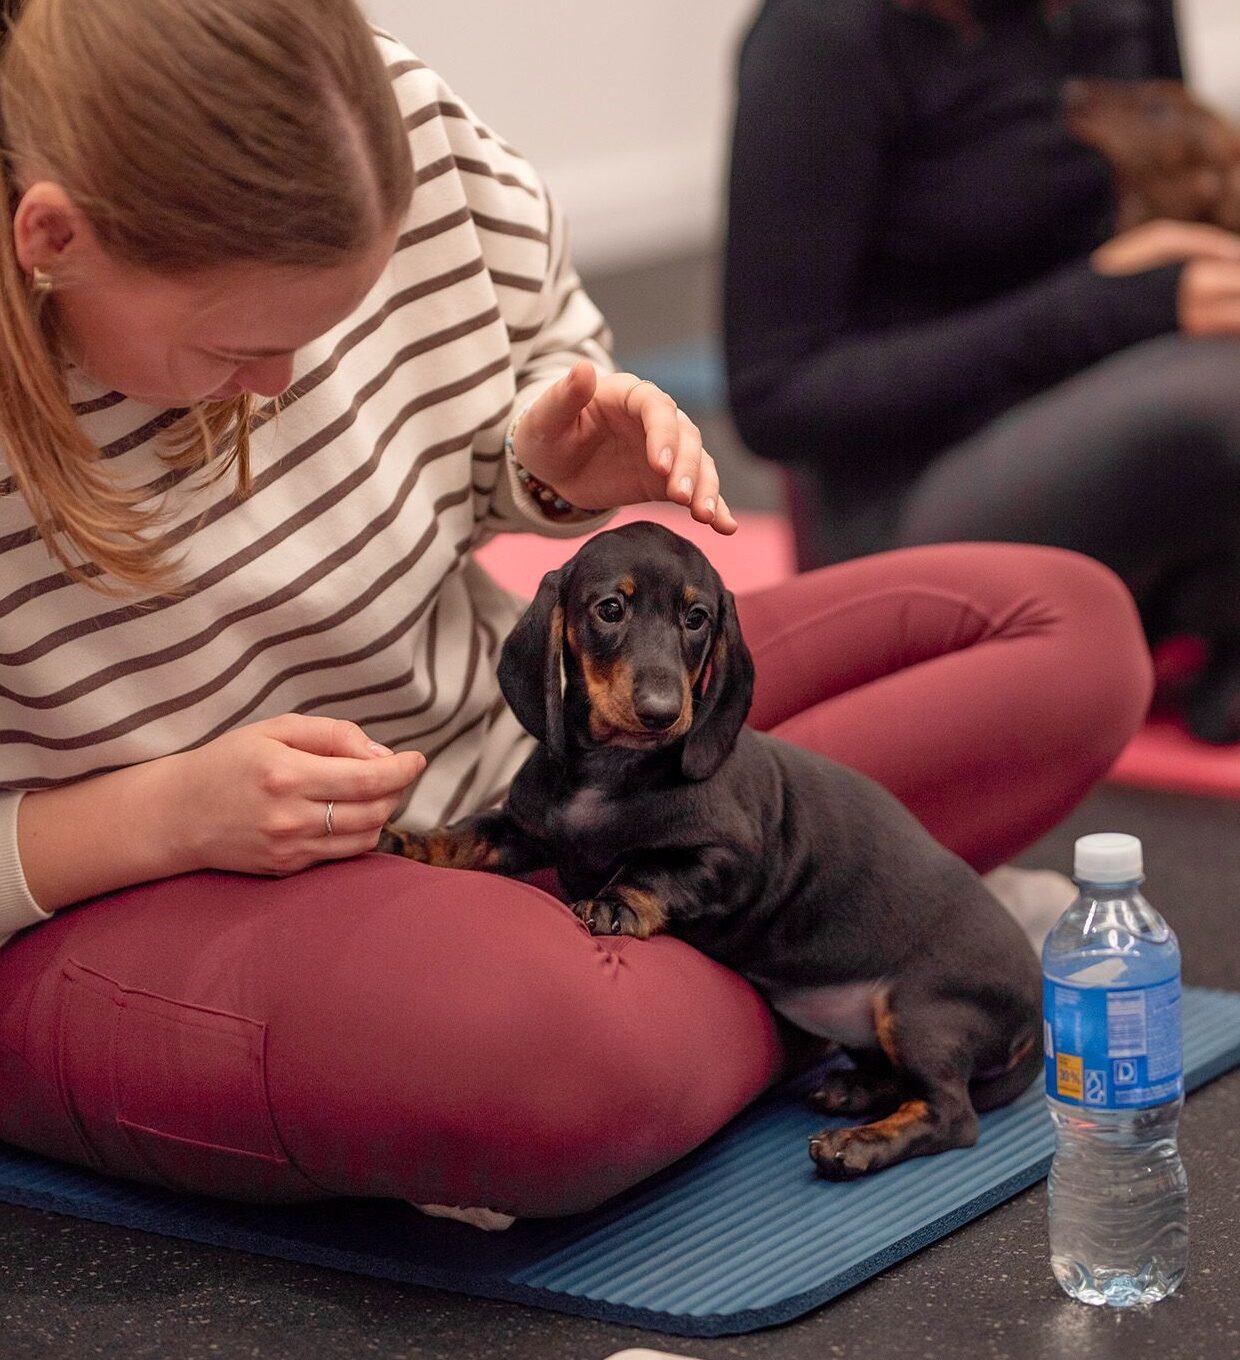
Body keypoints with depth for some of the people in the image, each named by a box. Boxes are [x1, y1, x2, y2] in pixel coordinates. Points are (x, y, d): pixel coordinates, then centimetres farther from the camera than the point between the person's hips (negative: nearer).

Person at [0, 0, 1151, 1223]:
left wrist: (555, 466, -12)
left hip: (501, 749, 7)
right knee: (549, 1043, -44)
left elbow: (540, 351, 10)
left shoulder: (401, 136, -12)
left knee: (1072, 627, 2)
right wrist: (165, 813, -28)